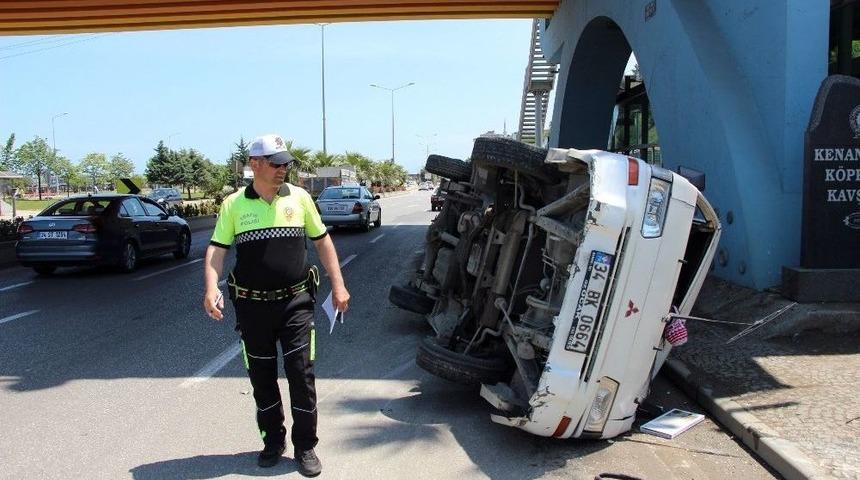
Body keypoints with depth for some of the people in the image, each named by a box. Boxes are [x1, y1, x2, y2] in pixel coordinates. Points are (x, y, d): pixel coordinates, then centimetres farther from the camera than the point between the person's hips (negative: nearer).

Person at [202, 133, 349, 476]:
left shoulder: (299, 197, 1)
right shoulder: (234, 204, 0)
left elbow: (322, 241, 7)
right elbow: (216, 249, -1)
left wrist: (338, 286, 2)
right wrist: (211, 289, -17)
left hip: (296, 303, -1)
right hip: (252, 305, 1)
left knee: (301, 374, -1)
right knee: (261, 377, 12)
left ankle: (305, 446, 15)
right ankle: (273, 441, 30)